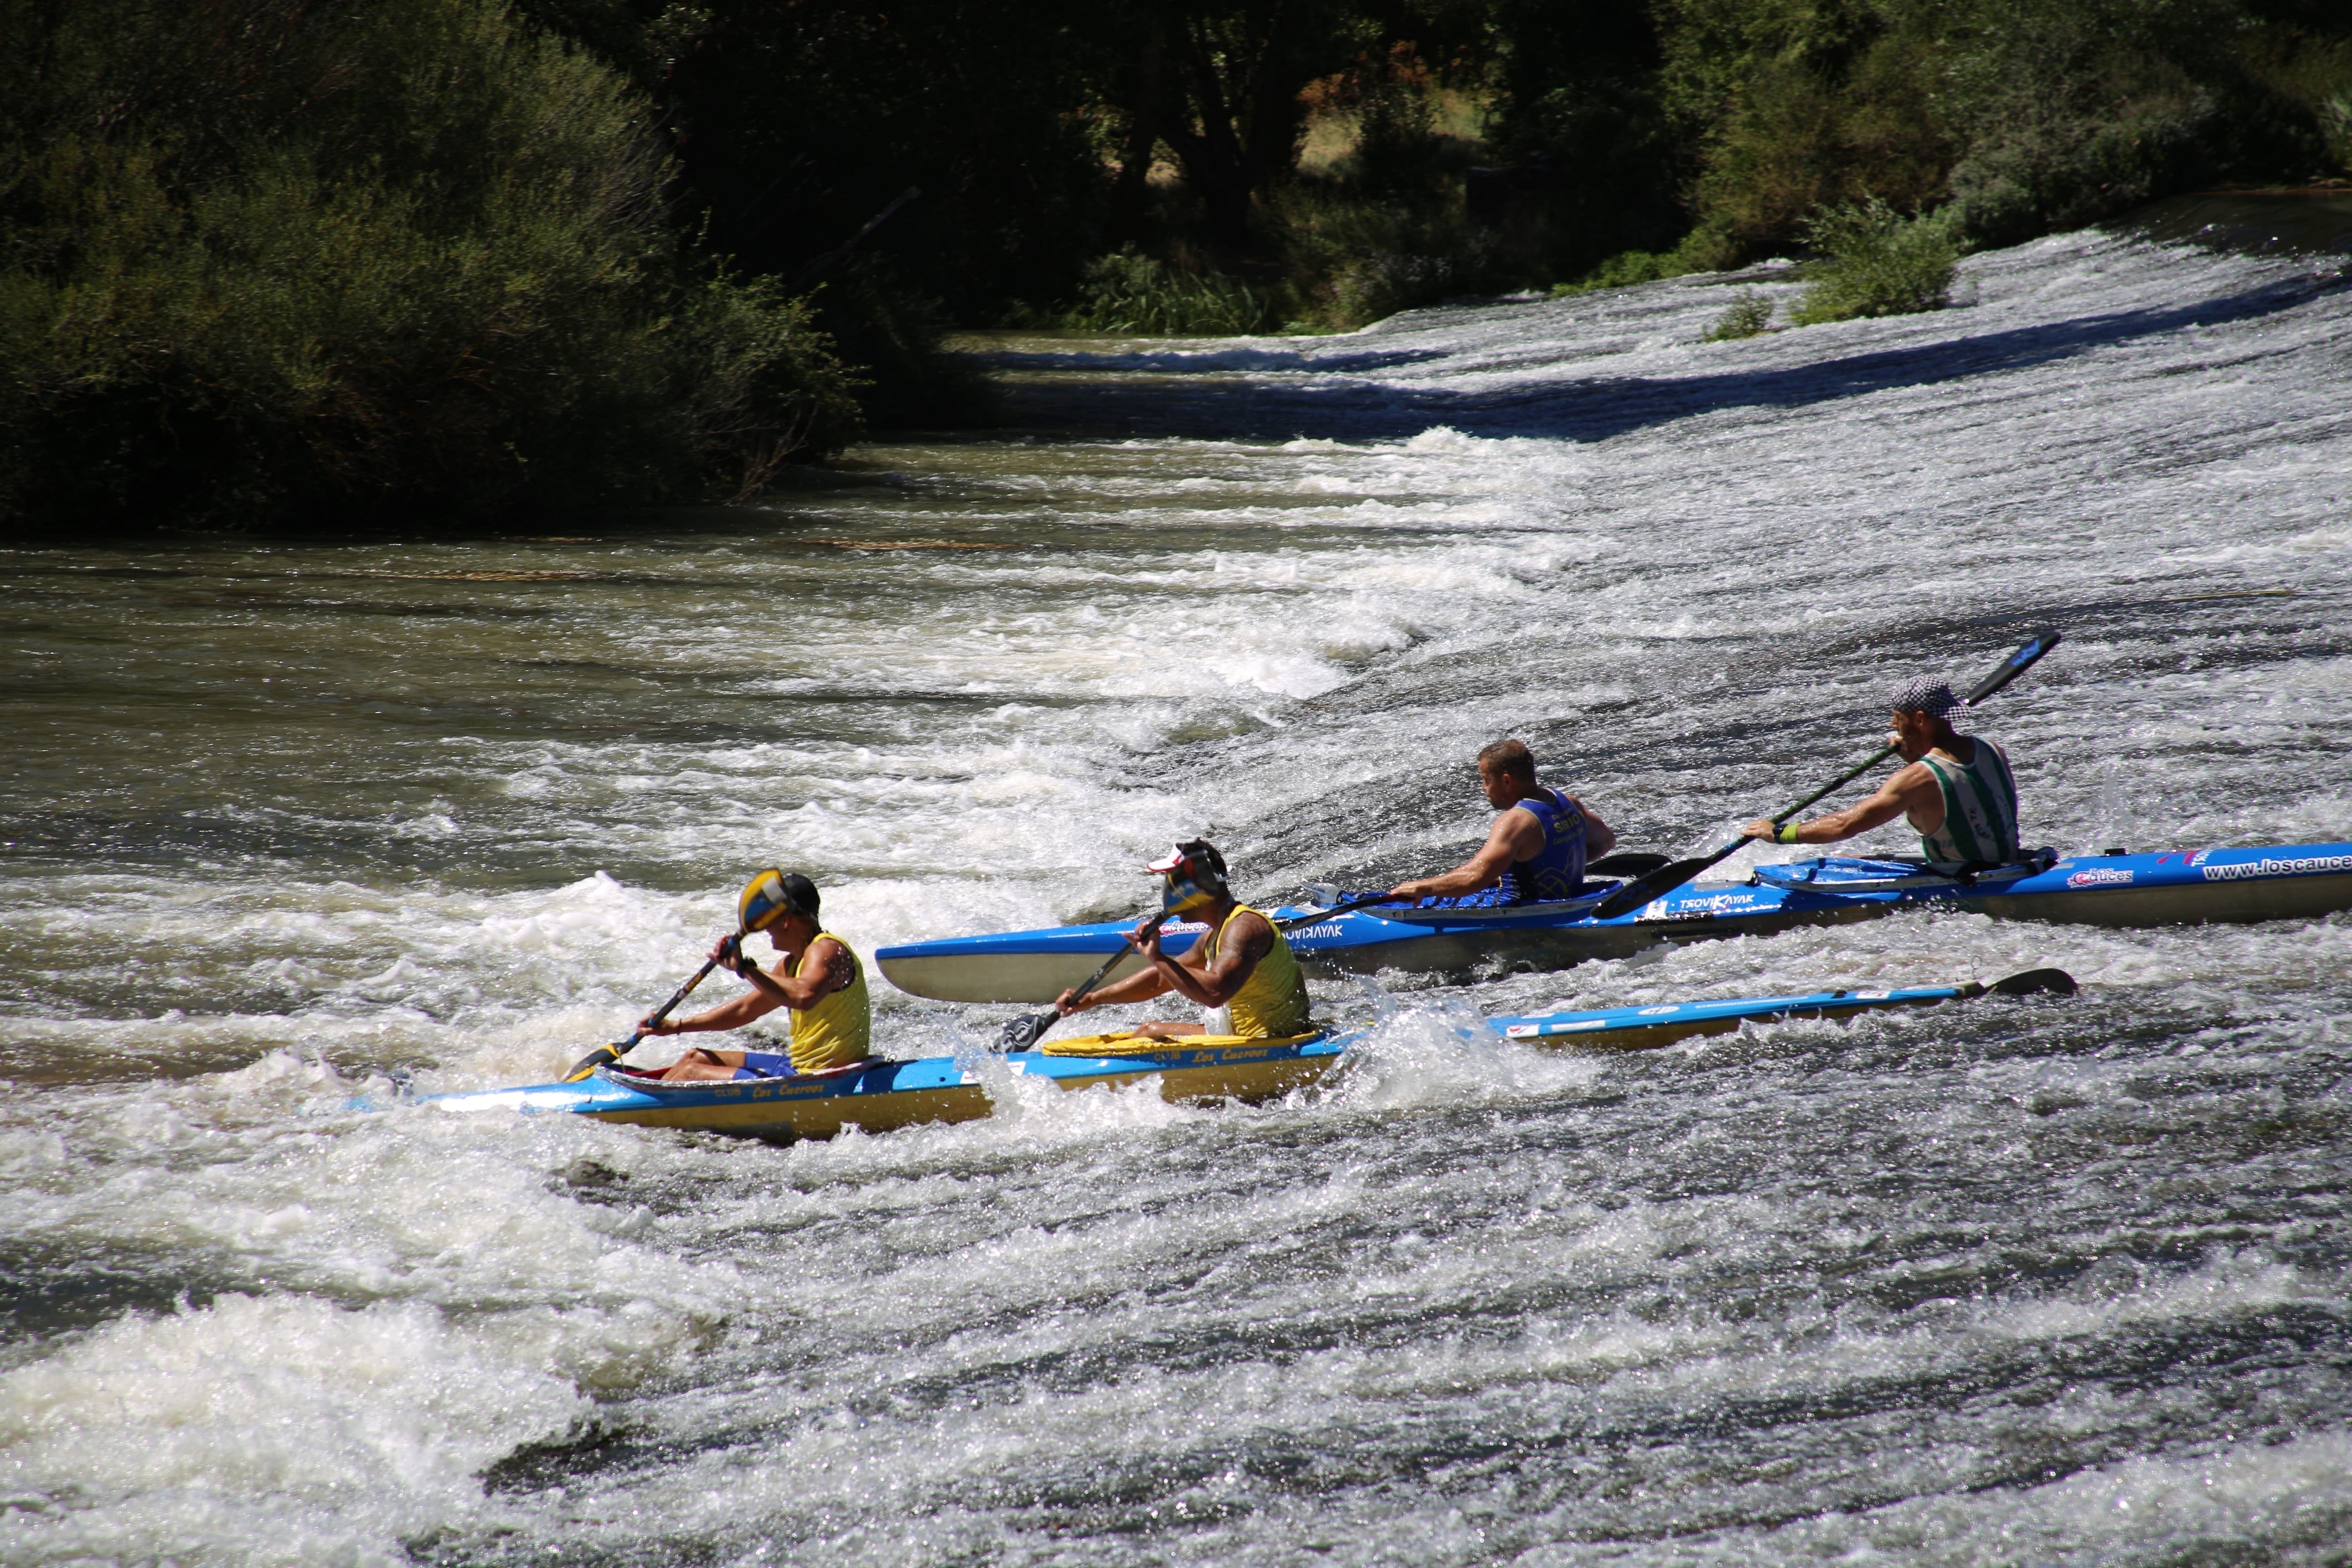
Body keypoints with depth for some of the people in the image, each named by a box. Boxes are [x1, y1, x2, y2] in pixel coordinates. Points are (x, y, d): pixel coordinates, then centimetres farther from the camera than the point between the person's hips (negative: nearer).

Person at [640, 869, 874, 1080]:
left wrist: (745, 968, -31)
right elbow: (747, 1008, 24)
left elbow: (804, 996, -40)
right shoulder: (793, 963, 15)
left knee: (692, 1074, -10)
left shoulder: (826, 951, -17)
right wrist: (677, 1026, 22)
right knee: (696, 1057, 19)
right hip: (799, 1065, 11)